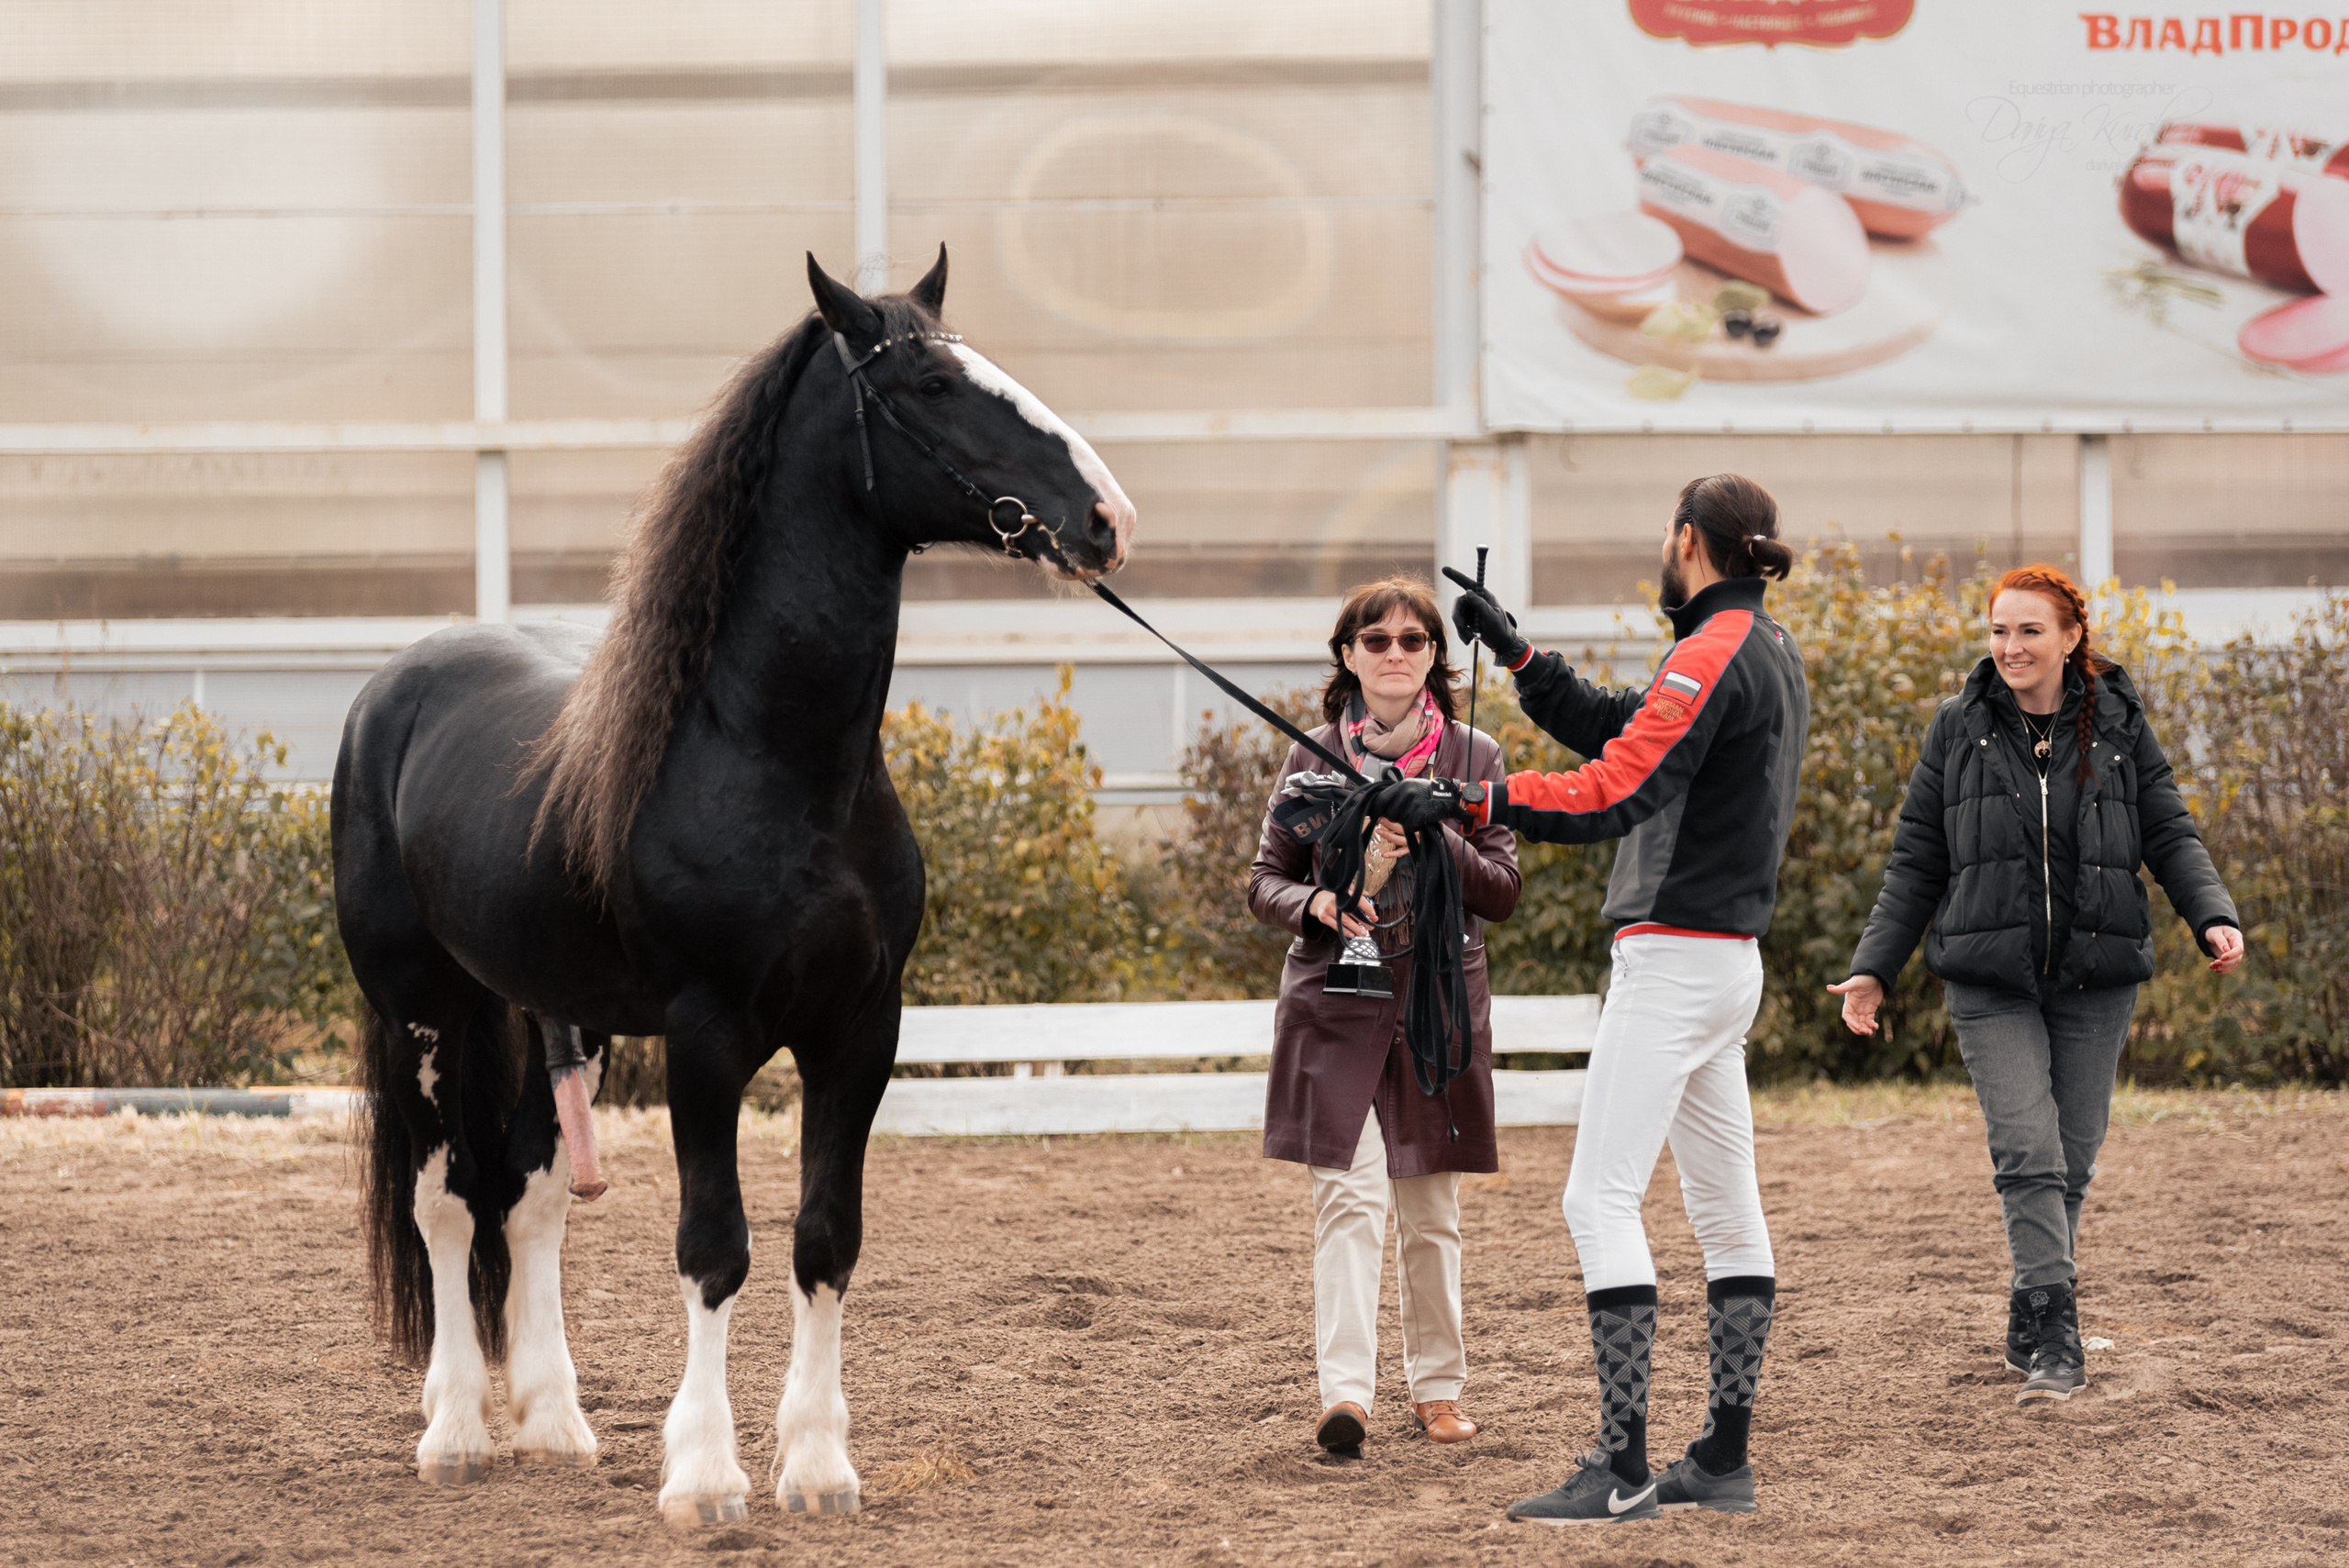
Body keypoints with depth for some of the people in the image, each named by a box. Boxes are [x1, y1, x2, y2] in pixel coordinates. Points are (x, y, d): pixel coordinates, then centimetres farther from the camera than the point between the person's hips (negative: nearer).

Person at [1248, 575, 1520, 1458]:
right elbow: (1264, 881, 7)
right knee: (1349, 1195, -14)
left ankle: (1436, 1388, 22)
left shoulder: (1472, 758, 5)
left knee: (1430, 1210, 10)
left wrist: (1434, 841, -16)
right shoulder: (1313, 758, 4)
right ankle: (1345, 1391, -23)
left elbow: (1503, 892, 1)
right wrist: (1315, 904, -15)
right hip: (1336, 1008, -1)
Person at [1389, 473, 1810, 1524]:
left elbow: (1613, 792, -25)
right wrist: (1515, 654, 19)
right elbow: (1618, 729, 21)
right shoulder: (1769, 652, 15)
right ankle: (1724, 1462, 16)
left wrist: (1459, 802, -27)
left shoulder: (1713, 657, -16)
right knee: (1726, 1208, 12)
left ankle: (1624, 1470, -15)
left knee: (1601, 1201, -11)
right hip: (1730, 958, 11)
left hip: (1674, 955, -11)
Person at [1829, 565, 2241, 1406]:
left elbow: (2171, 836, 6)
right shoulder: (1959, 729, 4)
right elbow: (1915, 862, 8)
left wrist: (2214, 917, -12)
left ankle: (2029, 1326, 22)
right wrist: (1873, 967, 3)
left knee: (2072, 1161, 5)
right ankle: (2056, 1341, -16)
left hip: (2094, 979, 1)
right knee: (2027, 1152, -14)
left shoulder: (2119, 727, 5)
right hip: (1991, 979, -1)